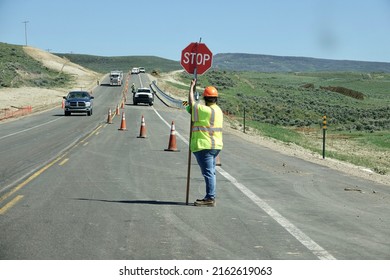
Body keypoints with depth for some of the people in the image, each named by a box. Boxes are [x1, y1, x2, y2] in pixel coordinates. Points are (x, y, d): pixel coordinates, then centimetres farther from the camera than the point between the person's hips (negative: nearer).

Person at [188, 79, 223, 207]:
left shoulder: (204, 110, -16)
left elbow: (191, 102, -7)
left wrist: (192, 87, 5)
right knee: (210, 172, 14)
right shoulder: (218, 110, 12)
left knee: (208, 173, -9)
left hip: (204, 146, -9)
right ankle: (210, 197, 21)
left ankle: (210, 198, -9)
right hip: (216, 145, 9)